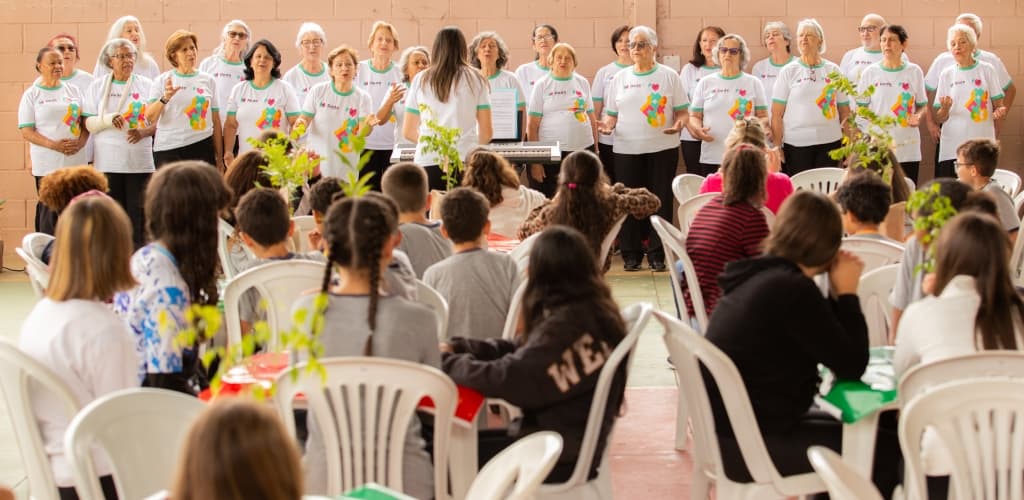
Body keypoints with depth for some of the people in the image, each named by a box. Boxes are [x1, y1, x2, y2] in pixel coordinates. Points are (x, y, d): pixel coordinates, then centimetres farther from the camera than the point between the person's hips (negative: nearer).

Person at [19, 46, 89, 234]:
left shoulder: (73, 91, 13)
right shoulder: (32, 95, 3)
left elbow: (86, 123, 14)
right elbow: (27, 132, -3)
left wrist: (80, 143, -7)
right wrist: (54, 145, -17)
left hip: (76, 160, 3)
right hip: (47, 164, -3)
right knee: (49, 212, -6)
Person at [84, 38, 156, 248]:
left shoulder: (146, 85, 9)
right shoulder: (98, 86, 10)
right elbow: (88, 124, 5)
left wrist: (144, 131, -12)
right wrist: (108, 120, -14)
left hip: (139, 161, 0)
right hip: (107, 161, 0)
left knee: (138, 213, -5)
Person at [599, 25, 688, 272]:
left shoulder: (669, 76, 4)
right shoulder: (620, 78, 12)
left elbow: (683, 111, 3)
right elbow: (612, 113, 14)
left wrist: (679, 123, -17)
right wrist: (607, 125, -7)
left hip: (662, 149, -2)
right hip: (627, 149, 2)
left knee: (661, 202, 0)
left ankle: (657, 255, 7)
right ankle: (631, 254, 10)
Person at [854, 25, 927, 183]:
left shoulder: (914, 72, 6)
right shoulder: (870, 72, 4)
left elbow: (923, 105, 13)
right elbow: (860, 109, 8)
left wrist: (918, 116, -8)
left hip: (908, 148, 1)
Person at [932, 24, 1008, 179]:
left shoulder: (987, 70, 5)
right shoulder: (946, 74, 9)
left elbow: (998, 105, 8)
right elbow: (938, 119, 9)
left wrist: (999, 112, -14)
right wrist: (945, 109, -13)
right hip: (951, 148, 1)